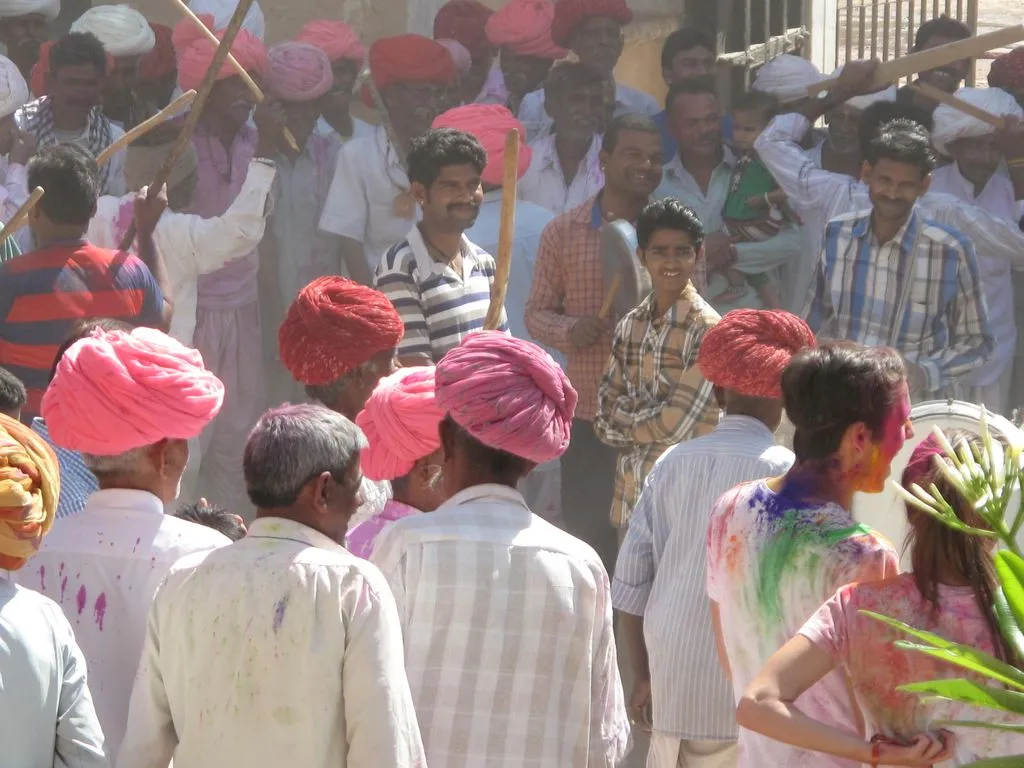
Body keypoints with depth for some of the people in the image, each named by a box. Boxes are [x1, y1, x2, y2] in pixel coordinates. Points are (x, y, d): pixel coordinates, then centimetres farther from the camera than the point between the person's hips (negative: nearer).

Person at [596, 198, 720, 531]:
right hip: (632, 492, 6)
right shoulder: (631, 325, 9)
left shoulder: (706, 328, -11)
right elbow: (604, 419, 6)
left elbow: (678, 423, -15)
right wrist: (645, 415, -12)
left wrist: (624, 421, 0)